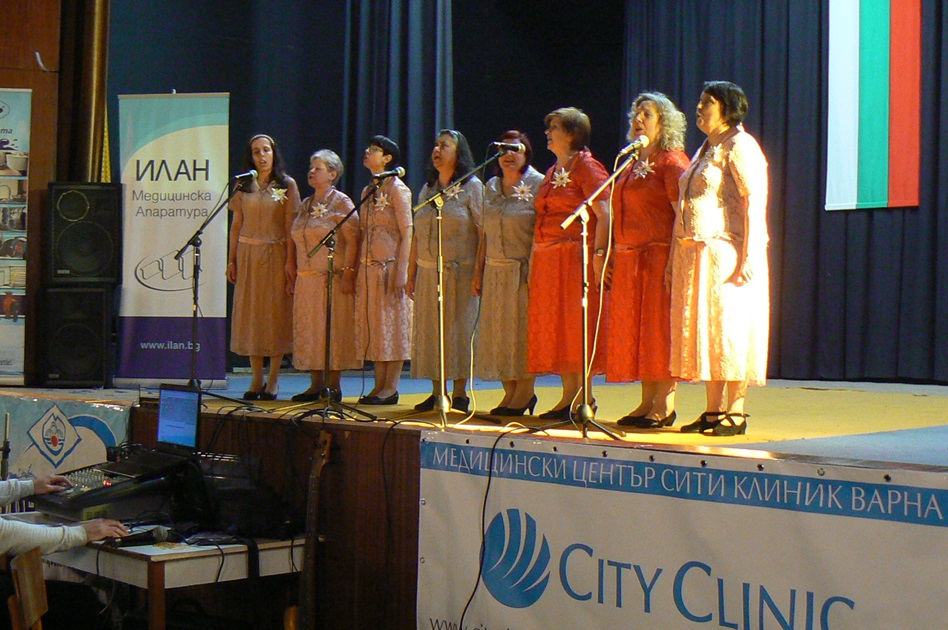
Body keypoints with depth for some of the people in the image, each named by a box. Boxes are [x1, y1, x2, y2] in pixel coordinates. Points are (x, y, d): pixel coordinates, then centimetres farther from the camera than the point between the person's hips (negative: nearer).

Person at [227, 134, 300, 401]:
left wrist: (290, 261, -11)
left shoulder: (287, 184, 2)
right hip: (248, 255, 3)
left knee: (276, 313, -2)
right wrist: (232, 260, 4)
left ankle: (273, 379, 4)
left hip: (276, 255, -3)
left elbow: (290, 225, -3)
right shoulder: (244, 186, 10)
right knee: (250, 312, 2)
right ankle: (256, 379, 8)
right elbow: (236, 225, 10)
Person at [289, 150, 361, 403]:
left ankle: (334, 385, 1)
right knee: (308, 330, 6)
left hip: (332, 278, -7)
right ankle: (316, 384, 13)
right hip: (306, 279, 7)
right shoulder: (305, 205, 17)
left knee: (333, 328, -5)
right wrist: (293, 275, 13)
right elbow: (297, 242, 19)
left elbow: (352, 240, -11)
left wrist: (347, 273, -18)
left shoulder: (341, 203, -4)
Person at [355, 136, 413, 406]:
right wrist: (357, 270, 12)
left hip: (390, 265, -7)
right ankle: (379, 384, 13)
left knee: (393, 324, -3)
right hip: (369, 267, 8)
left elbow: (407, 232, -12)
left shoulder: (398, 189, -7)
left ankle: (391, 388, 0)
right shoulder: (368, 191, 16)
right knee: (373, 326, 7)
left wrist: (401, 271, -19)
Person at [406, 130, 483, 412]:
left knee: (459, 329, -4)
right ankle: (437, 392, 10)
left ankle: (459, 393, 2)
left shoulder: (471, 187, 0)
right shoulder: (427, 190, 17)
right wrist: (412, 273, 10)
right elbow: (418, 235, 16)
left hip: (460, 272, -5)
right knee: (430, 330, 4)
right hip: (428, 273, 6)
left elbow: (483, 232, -7)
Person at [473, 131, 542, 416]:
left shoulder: (537, 184, -4)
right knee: (497, 332, 6)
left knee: (523, 331, -4)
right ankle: (511, 393, 14)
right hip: (495, 271, 6)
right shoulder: (492, 186, 14)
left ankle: (524, 393, 5)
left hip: (524, 271, -6)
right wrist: (479, 271, 12)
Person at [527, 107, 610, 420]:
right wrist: (535, 260, 14)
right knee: (555, 326, 8)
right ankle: (569, 395, 13)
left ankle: (584, 398, -2)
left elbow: (604, 215, -15)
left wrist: (598, 255, -24)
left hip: (575, 255, -9)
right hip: (547, 259, 9)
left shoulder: (586, 166, -6)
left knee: (577, 325, -7)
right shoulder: (552, 172, 20)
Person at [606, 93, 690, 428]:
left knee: (659, 324, -7)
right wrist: (612, 257, 14)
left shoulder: (670, 161, -5)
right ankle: (647, 402, 13)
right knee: (634, 328, 7)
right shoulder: (630, 163, 19)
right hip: (629, 258, 8)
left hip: (659, 254, -8)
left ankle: (665, 404, -2)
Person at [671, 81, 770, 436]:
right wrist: (675, 259, 16)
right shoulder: (705, 150, 21)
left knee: (728, 330, -6)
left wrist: (748, 257, -23)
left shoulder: (739, 146, -6)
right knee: (702, 332, 8)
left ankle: (736, 414, -1)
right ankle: (713, 412, 13)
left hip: (724, 254, -9)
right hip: (694, 255, 9)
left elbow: (755, 204, -15)